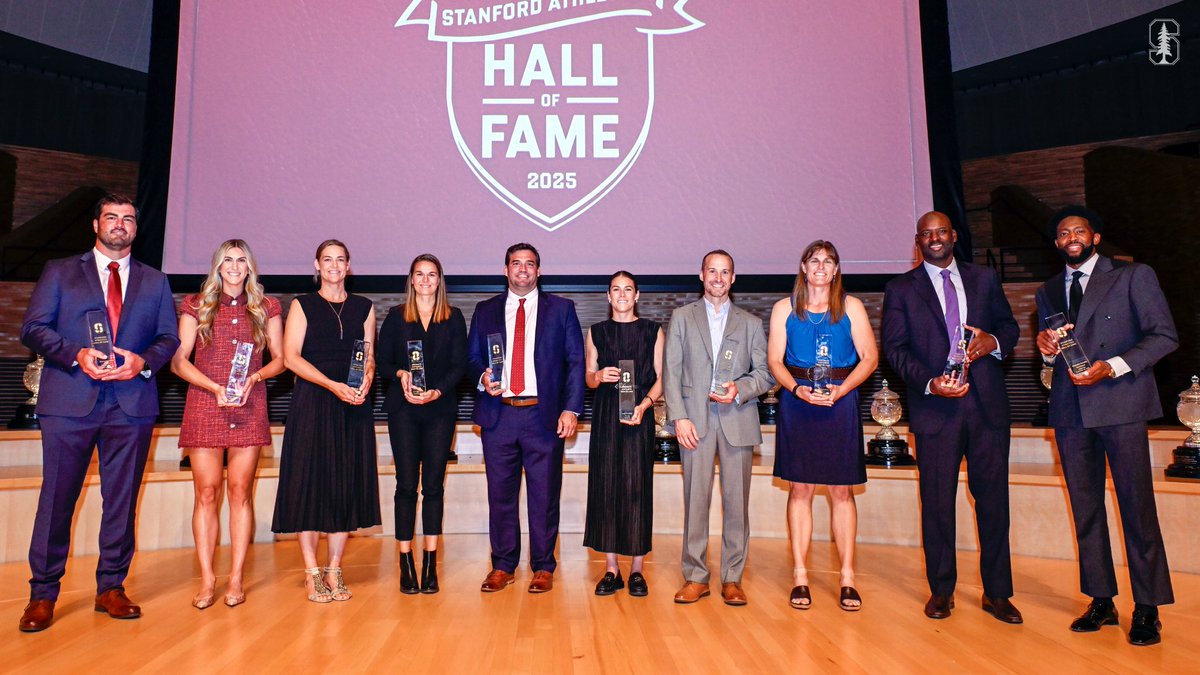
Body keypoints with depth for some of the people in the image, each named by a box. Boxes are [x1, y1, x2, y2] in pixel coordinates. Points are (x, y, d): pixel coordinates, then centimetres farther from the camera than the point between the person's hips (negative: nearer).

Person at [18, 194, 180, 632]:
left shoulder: (155, 281, 16)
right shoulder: (60, 271, 12)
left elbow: (168, 338, 11)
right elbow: (33, 328, 4)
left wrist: (144, 361, -9)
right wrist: (76, 354, -13)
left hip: (131, 403, 2)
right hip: (70, 402, -1)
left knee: (122, 500, 6)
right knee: (56, 498, 2)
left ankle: (111, 588, 17)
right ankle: (43, 594, 14)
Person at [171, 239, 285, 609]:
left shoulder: (266, 308, 10)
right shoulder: (196, 305, 8)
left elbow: (279, 359, 9)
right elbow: (179, 360, 2)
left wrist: (254, 378, -10)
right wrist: (215, 387, -11)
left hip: (249, 408, 0)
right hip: (204, 406, 0)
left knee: (241, 492, 1)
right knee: (206, 493, 0)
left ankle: (236, 578, 7)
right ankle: (207, 578, 8)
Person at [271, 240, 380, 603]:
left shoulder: (364, 307, 13)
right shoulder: (302, 305, 5)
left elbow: (369, 356, 12)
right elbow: (291, 357, -4)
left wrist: (365, 383, -10)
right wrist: (333, 385, -15)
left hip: (353, 406, 3)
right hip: (312, 405, -2)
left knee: (348, 484, 2)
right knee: (310, 482, -2)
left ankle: (334, 570, 12)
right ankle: (312, 573, 7)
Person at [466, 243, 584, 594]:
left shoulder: (561, 309, 9)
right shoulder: (485, 311, 14)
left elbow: (576, 361, 4)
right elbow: (472, 357, 14)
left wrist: (571, 408, -6)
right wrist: (483, 377, -9)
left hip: (544, 416, -1)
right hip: (498, 414, 2)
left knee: (544, 496, 3)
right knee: (500, 495, 7)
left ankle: (543, 568, 17)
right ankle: (502, 566, 21)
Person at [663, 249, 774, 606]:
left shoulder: (751, 323, 14)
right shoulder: (682, 317, 11)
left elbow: (765, 373, 10)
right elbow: (671, 372, 4)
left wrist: (739, 389, -11)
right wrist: (679, 417, -6)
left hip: (738, 419, 1)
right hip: (696, 419, -1)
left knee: (736, 500, 2)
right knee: (695, 499, 0)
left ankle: (732, 578, 12)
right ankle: (695, 577, 10)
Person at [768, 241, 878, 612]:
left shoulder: (851, 307, 7)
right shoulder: (784, 308, 8)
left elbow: (869, 357, 1)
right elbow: (774, 360, 4)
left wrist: (840, 390, -13)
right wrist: (797, 388, -14)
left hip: (840, 402, 0)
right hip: (798, 402, 0)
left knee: (841, 490, 2)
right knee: (800, 488, 2)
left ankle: (847, 577, 9)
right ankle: (800, 577, 8)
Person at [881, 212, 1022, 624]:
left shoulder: (985, 279, 13)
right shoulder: (901, 289, 5)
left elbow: (1009, 326, 16)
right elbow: (894, 348, -1)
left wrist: (994, 341, -7)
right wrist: (930, 383, -15)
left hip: (987, 404, 2)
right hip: (935, 406, -2)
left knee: (993, 497, 5)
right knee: (937, 501, 3)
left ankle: (997, 593, 18)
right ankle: (941, 591, 17)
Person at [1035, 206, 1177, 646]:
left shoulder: (1133, 276, 4)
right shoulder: (1048, 292, 17)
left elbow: (1164, 336, -3)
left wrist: (1113, 366, -15)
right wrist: (1047, 349, -3)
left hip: (1120, 405, -4)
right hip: (1070, 410, 5)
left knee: (1137, 507, -2)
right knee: (1085, 509, 8)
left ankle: (1147, 609, 9)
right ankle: (1101, 602, 18)